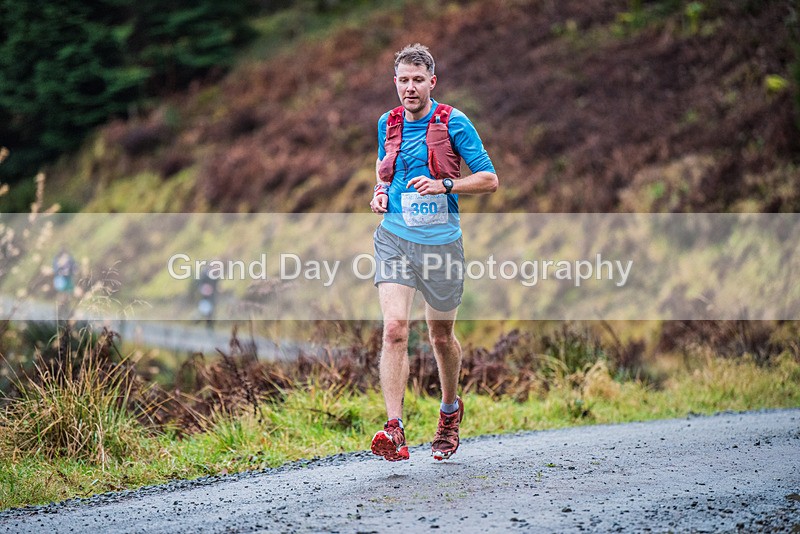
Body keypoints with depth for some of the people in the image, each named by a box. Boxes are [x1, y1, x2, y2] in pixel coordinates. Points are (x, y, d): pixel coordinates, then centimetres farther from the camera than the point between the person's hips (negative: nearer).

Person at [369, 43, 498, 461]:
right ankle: (394, 430, -23)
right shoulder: (388, 124, 7)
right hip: (394, 238, 2)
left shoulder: (454, 123, -5)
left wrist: (443, 184, -19)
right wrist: (381, 190, 6)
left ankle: (450, 409, 40)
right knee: (394, 328, -17)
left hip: (441, 241, -2)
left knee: (441, 336, 12)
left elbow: (489, 179, -5)